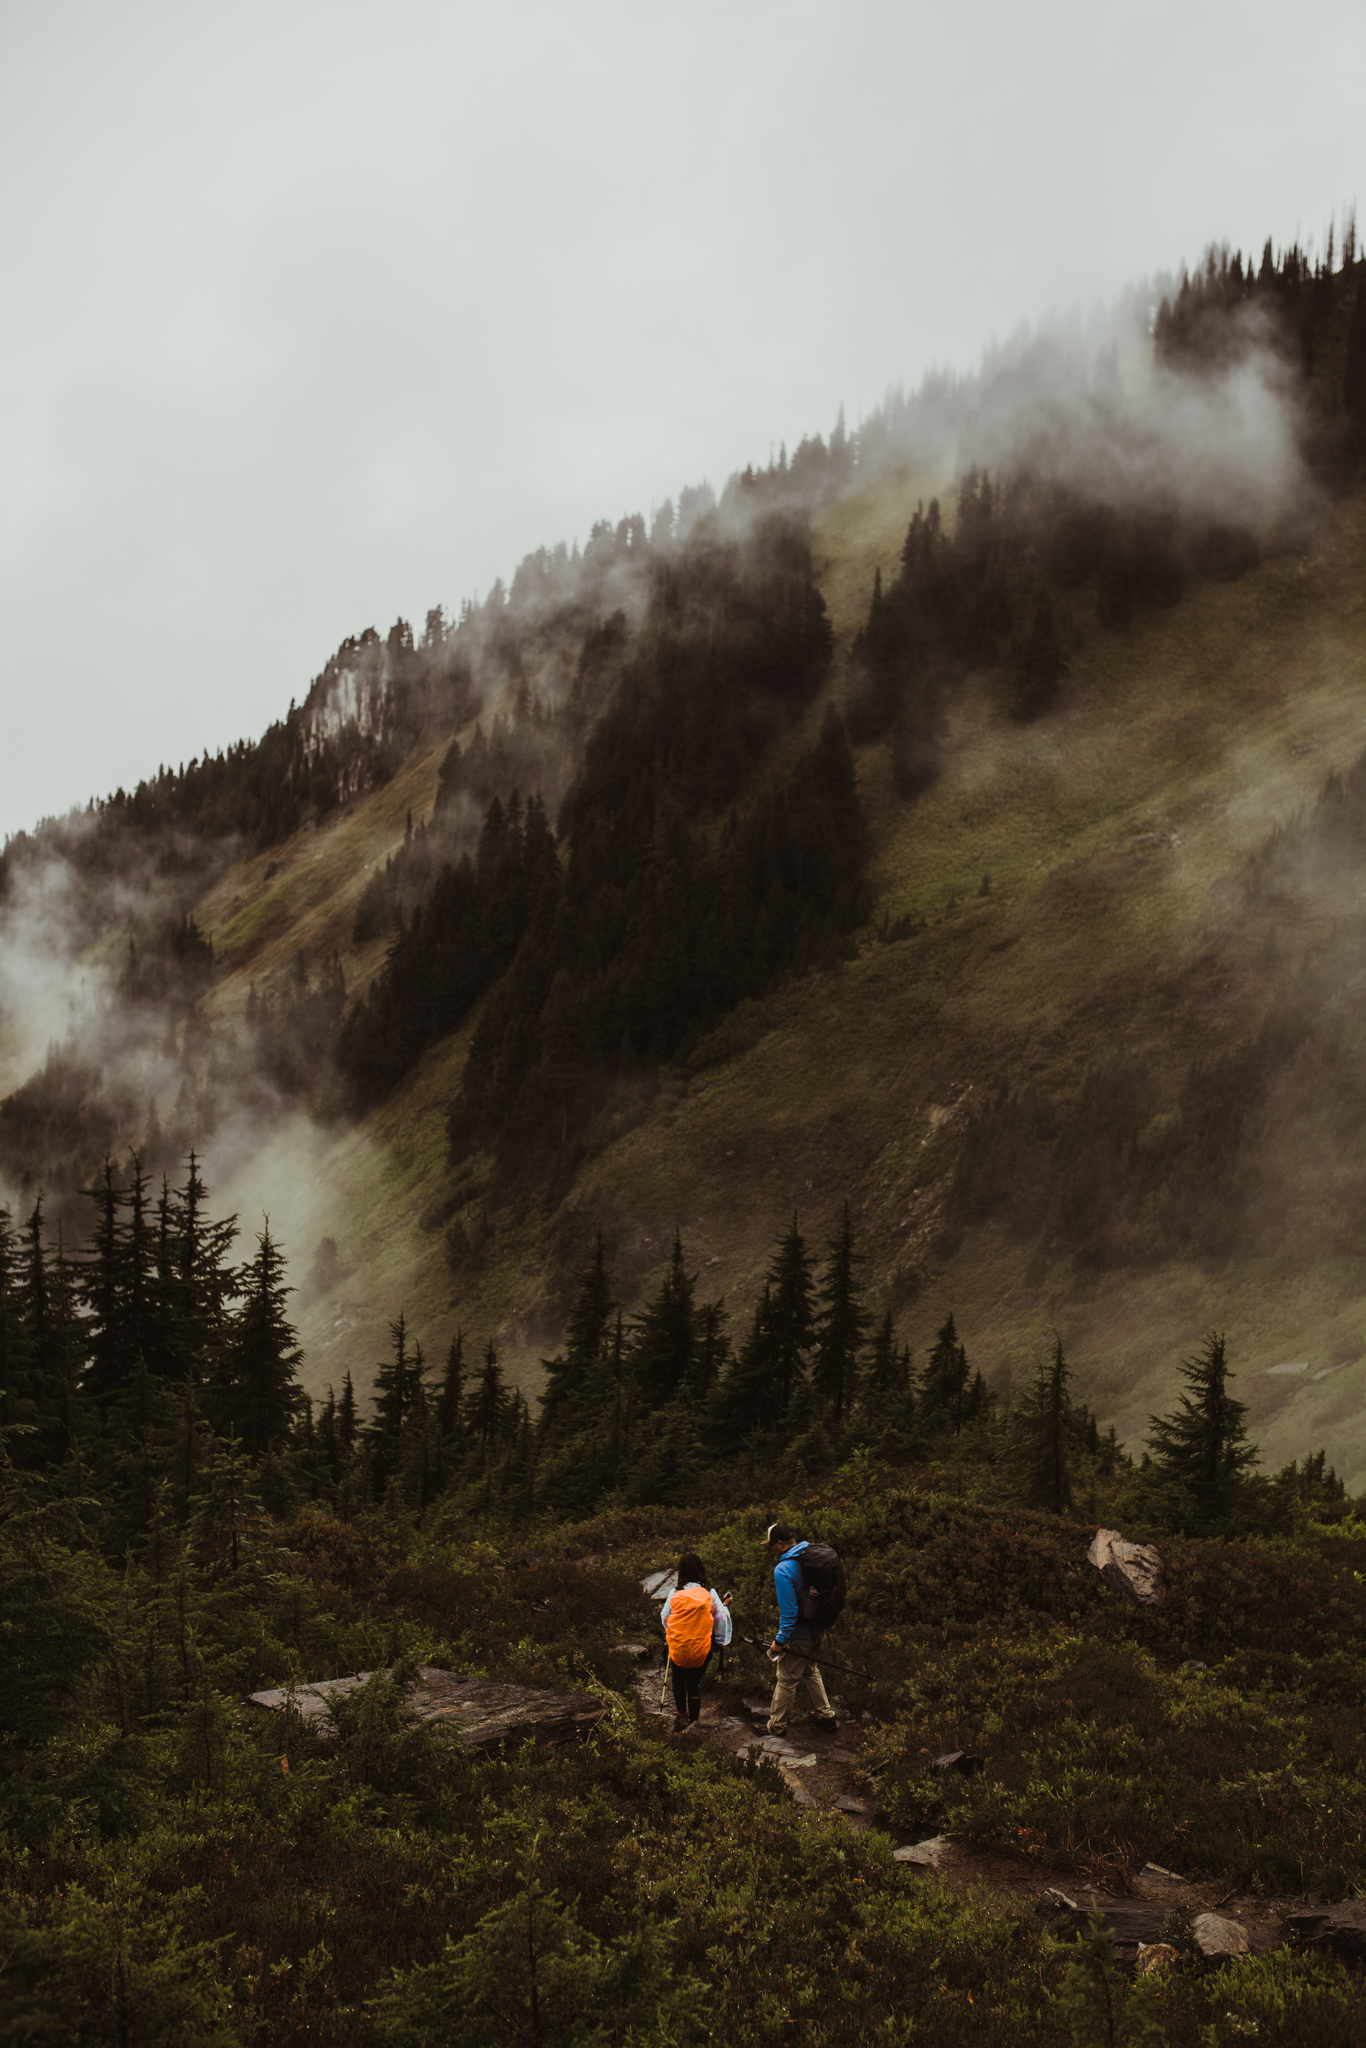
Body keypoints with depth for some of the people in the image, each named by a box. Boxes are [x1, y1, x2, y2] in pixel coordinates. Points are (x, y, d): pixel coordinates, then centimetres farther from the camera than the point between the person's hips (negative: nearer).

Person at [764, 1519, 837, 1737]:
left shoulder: (783, 1570, -25)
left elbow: (789, 1611, -25)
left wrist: (780, 1640, -16)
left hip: (796, 1637, -8)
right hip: (814, 1632, 8)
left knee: (786, 1681, 7)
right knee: (811, 1673, 25)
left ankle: (776, 1725, 21)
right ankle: (825, 1716, 34)